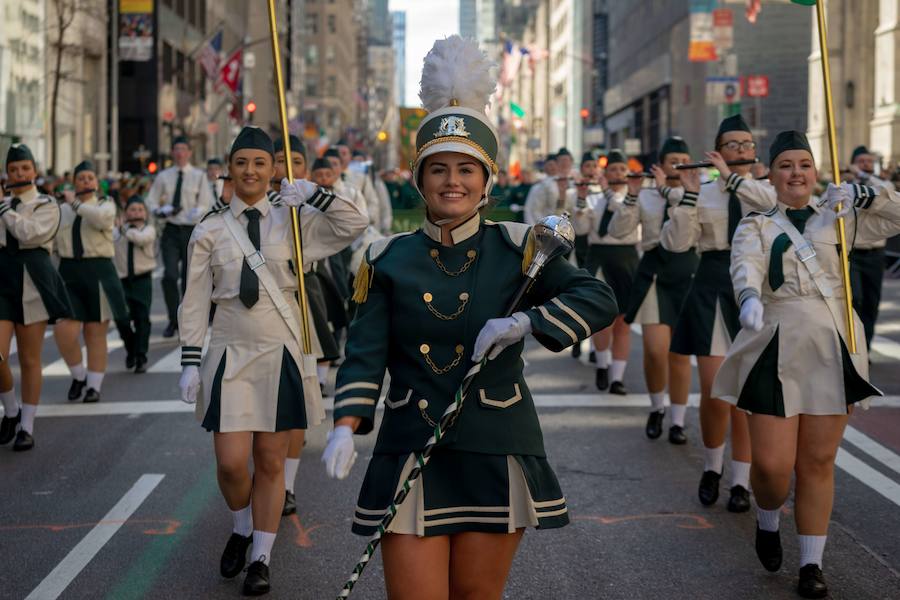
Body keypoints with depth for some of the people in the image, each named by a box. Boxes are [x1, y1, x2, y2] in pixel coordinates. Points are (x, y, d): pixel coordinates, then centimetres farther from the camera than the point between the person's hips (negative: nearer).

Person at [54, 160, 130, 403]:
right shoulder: (61, 210, 12)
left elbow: (101, 218, -21)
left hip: (98, 272, -2)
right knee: (64, 330, -12)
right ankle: (78, 375, 12)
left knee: (95, 333, 3)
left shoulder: (105, 205, 4)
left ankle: (94, 385, 14)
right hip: (68, 272, 2)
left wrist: (75, 202, -12)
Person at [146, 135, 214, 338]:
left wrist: (198, 212, -24)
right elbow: (151, 201, 12)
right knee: (170, 276, -12)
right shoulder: (163, 177, 9)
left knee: (189, 278, 6)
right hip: (170, 230, 1)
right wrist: (161, 211, -10)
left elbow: (206, 204, -2)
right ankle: (173, 321, -1)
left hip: (191, 230, -1)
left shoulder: (199, 176, 4)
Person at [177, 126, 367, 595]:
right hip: (231, 354, 0)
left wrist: (312, 194, -13)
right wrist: (190, 363, 0)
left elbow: (354, 225, -4)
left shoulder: (291, 222, 4)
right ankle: (242, 528, 26)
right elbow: (194, 303, 4)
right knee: (231, 463, -6)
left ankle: (261, 558, 19)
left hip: (281, 354, 0)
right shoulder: (209, 231, 3)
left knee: (271, 462, 5)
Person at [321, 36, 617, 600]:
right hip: (411, 455, 0)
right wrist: (347, 425, -19)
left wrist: (526, 322, -22)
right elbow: (365, 354, -3)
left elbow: (600, 299, -8)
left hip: (496, 457, 0)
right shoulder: (390, 259, 3)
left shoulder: (517, 249, 0)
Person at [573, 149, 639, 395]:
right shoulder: (594, 200, 9)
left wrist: (608, 192, -14)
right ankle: (602, 364, 13)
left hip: (626, 259, 0)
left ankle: (617, 377, 7)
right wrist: (581, 200, -12)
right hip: (598, 257, 0)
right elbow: (580, 229, -3)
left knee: (622, 321, 2)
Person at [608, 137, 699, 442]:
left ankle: (678, 422, 14)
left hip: (687, 271, 1)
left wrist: (666, 188, -15)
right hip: (654, 272, -1)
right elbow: (617, 230, -2)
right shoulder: (646, 196, 7)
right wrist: (631, 195, -12)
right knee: (655, 350, -10)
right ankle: (656, 408, 16)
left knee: (680, 353, 4)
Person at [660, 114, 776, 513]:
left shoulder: (766, 189, 7)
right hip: (712, 289, 0)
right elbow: (676, 242, -5)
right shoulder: (702, 194, 5)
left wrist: (732, 177, -18)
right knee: (714, 393, -4)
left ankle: (741, 481, 12)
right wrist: (689, 193, -13)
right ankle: (712, 467, 21)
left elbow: (777, 203, -17)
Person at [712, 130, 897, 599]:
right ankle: (767, 522, 28)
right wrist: (750, 296, -40)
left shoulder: (837, 216, 12)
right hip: (777, 353, -2)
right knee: (771, 465, -5)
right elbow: (746, 265, -17)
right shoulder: (756, 226, 4)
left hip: (833, 352, 2)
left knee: (817, 462, 5)